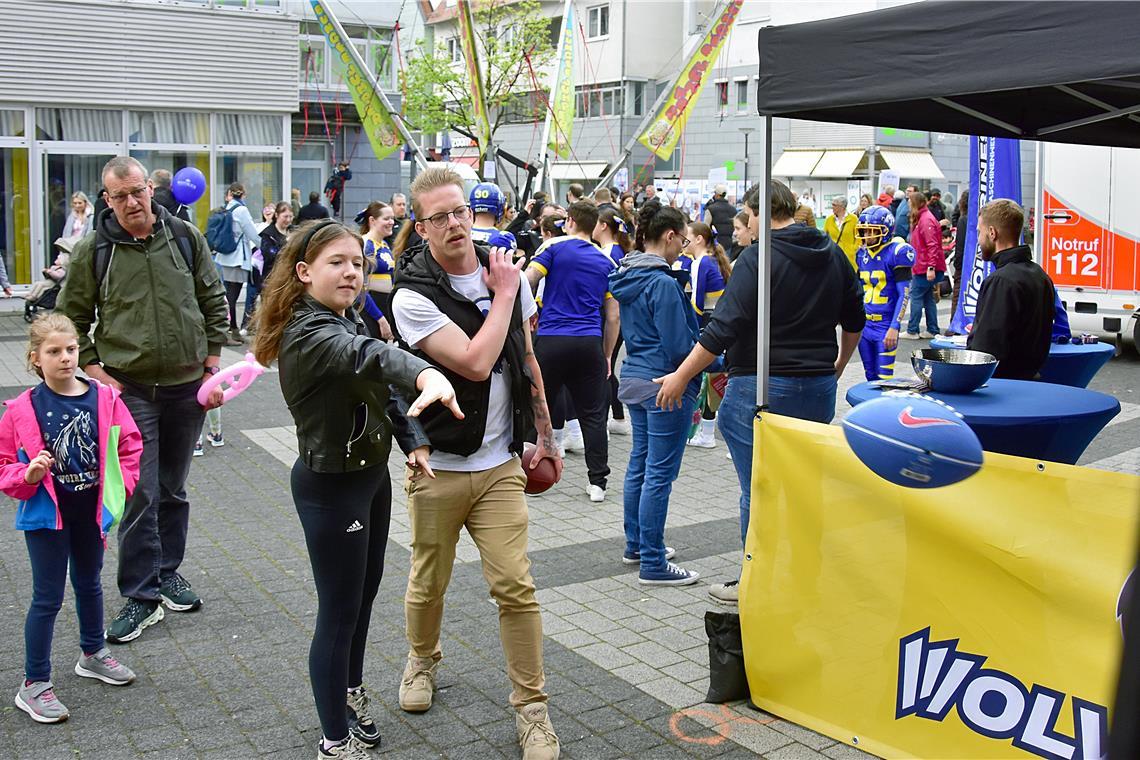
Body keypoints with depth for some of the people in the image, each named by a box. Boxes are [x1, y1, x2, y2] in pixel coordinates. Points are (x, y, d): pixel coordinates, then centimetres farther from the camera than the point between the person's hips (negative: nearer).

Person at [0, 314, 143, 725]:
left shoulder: (104, 398, -7)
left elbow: (129, 444, 4)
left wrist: (119, 485, -4)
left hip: (91, 510, 4)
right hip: (47, 515, -4)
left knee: (89, 585, 22)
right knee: (48, 598, 2)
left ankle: (93, 655, 44)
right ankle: (34, 685, 15)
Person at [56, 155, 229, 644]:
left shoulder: (185, 237, 2)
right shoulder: (93, 250, -4)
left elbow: (214, 303, 10)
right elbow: (71, 318, 5)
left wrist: (212, 365, 6)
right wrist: (94, 370, -5)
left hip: (186, 385, 3)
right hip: (129, 388, -2)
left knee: (173, 489, 15)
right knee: (139, 494, -5)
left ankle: (167, 571, 31)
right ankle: (141, 595, 5)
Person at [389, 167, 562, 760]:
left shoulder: (509, 275, 3)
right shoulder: (412, 296, -13)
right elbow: (475, 362, -25)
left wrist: (544, 436, 19)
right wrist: (503, 296, -14)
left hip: (500, 464, 3)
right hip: (437, 467, -2)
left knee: (515, 586, -4)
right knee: (429, 584, 13)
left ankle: (531, 706, 10)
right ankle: (422, 661, 44)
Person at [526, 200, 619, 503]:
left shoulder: (555, 246, 1)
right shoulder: (607, 261, 11)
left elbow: (526, 282, -10)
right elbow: (613, 317, 11)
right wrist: (607, 356, 19)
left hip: (551, 339, -2)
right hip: (590, 343, 2)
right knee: (593, 415, 7)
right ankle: (597, 483, 7)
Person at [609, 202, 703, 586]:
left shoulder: (628, 277, 8)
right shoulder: (664, 284, -20)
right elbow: (678, 346, -20)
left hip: (635, 378, 10)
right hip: (665, 385, -9)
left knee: (639, 465, 18)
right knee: (659, 474, -3)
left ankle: (636, 545, 31)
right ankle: (653, 564, 4)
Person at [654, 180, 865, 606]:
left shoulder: (758, 258, -13)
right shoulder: (832, 253, 8)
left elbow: (724, 328, -18)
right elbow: (854, 319, 18)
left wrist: (681, 377, -11)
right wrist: (839, 363, 34)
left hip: (764, 389, -7)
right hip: (820, 388, 7)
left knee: (758, 492, 4)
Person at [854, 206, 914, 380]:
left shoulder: (895, 253, -11)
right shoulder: (862, 253, 9)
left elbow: (904, 294, -13)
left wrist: (894, 327, -18)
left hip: (885, 325, -6)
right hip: (865, 324, 6)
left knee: (884, 377, -6)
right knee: (870, 376, 13)